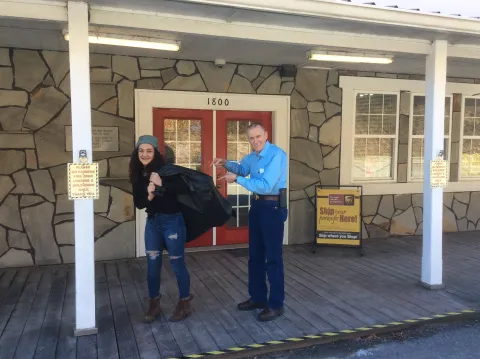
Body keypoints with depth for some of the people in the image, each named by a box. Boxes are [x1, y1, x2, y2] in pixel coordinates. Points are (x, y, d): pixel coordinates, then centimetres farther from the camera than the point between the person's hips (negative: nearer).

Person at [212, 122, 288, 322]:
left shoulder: (277, 155, -19)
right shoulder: (252, 156, 8)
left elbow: (266, 186, -26)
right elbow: (242, 169, 29)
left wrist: (237, 179, -18)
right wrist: (226, 163, 8)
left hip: (273, 207, -9)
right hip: (257, 206, 9)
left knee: (273, 257, -1)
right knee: (255, 255, 15)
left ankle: (276, 304, 10)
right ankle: (258, 297, 29)